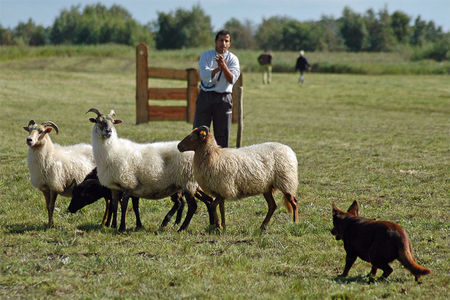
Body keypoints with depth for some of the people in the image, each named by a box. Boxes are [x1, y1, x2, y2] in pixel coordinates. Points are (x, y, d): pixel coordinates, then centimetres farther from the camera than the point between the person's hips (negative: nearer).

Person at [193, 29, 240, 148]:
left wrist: (224, 66, -28)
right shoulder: (206, 56, 2)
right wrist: (217, 69, -30)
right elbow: (205, 76, -13)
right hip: (205, 97, 0)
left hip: (224, 98, 0)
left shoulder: (233, 59, 2)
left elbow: (232, 80, -13)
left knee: (222, 134, 4)